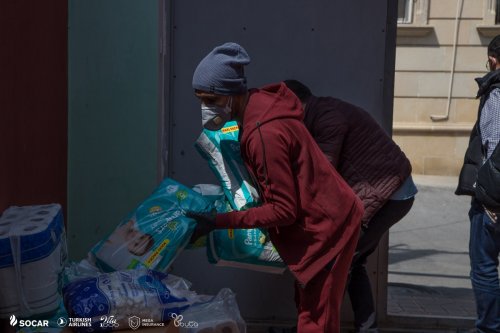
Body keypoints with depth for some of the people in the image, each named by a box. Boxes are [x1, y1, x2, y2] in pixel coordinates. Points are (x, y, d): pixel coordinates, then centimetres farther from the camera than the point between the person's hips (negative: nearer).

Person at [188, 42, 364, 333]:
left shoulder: (265, 133, -30)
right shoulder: (260, 107, -1)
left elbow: (284, 210, -25)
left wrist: (220, 221, -23)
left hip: (327, 225, -9)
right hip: (323, 218, 9)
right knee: (308, 307, 19)